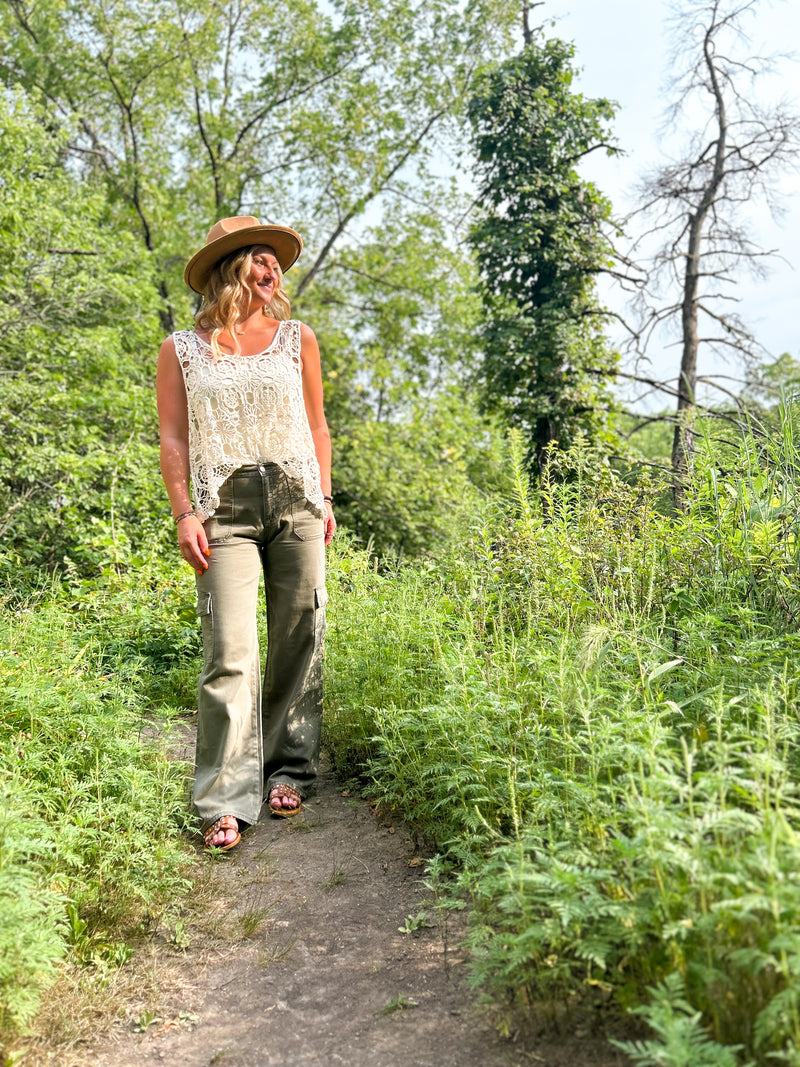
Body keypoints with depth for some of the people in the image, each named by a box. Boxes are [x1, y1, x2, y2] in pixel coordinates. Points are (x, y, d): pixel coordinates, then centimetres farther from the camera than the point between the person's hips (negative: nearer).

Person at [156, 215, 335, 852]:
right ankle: (226, 802, -5)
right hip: (225, 508, -2)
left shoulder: (298, 339, 14)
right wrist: (184, 514, -5)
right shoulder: (182, 350, 9)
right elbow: (173, 439, 6)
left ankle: (290, 772, 17)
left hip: (296, 501, 3)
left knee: (298, 641, 2)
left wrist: (324, 499, 9)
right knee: (230, 651, -11)